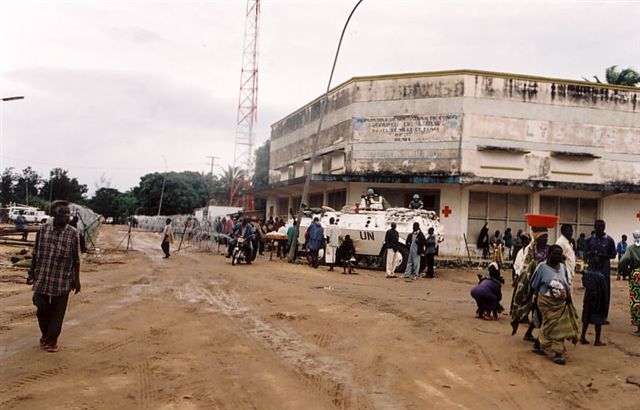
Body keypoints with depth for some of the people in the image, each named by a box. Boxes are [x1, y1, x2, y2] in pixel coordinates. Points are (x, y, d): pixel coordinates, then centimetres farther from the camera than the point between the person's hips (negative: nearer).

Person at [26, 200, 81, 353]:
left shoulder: (73, 233, -6)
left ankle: (51, 341, 22)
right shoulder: (42, 229, -3)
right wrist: (31, 273, 6)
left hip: (62, 281, -1)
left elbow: (76, 259, -1)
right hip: (42, 278, 1)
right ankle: (45, 334, 36)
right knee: (42, 309, 11)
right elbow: (35, 253, 6)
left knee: (57, 313, 6)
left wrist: (76, 279, -1)